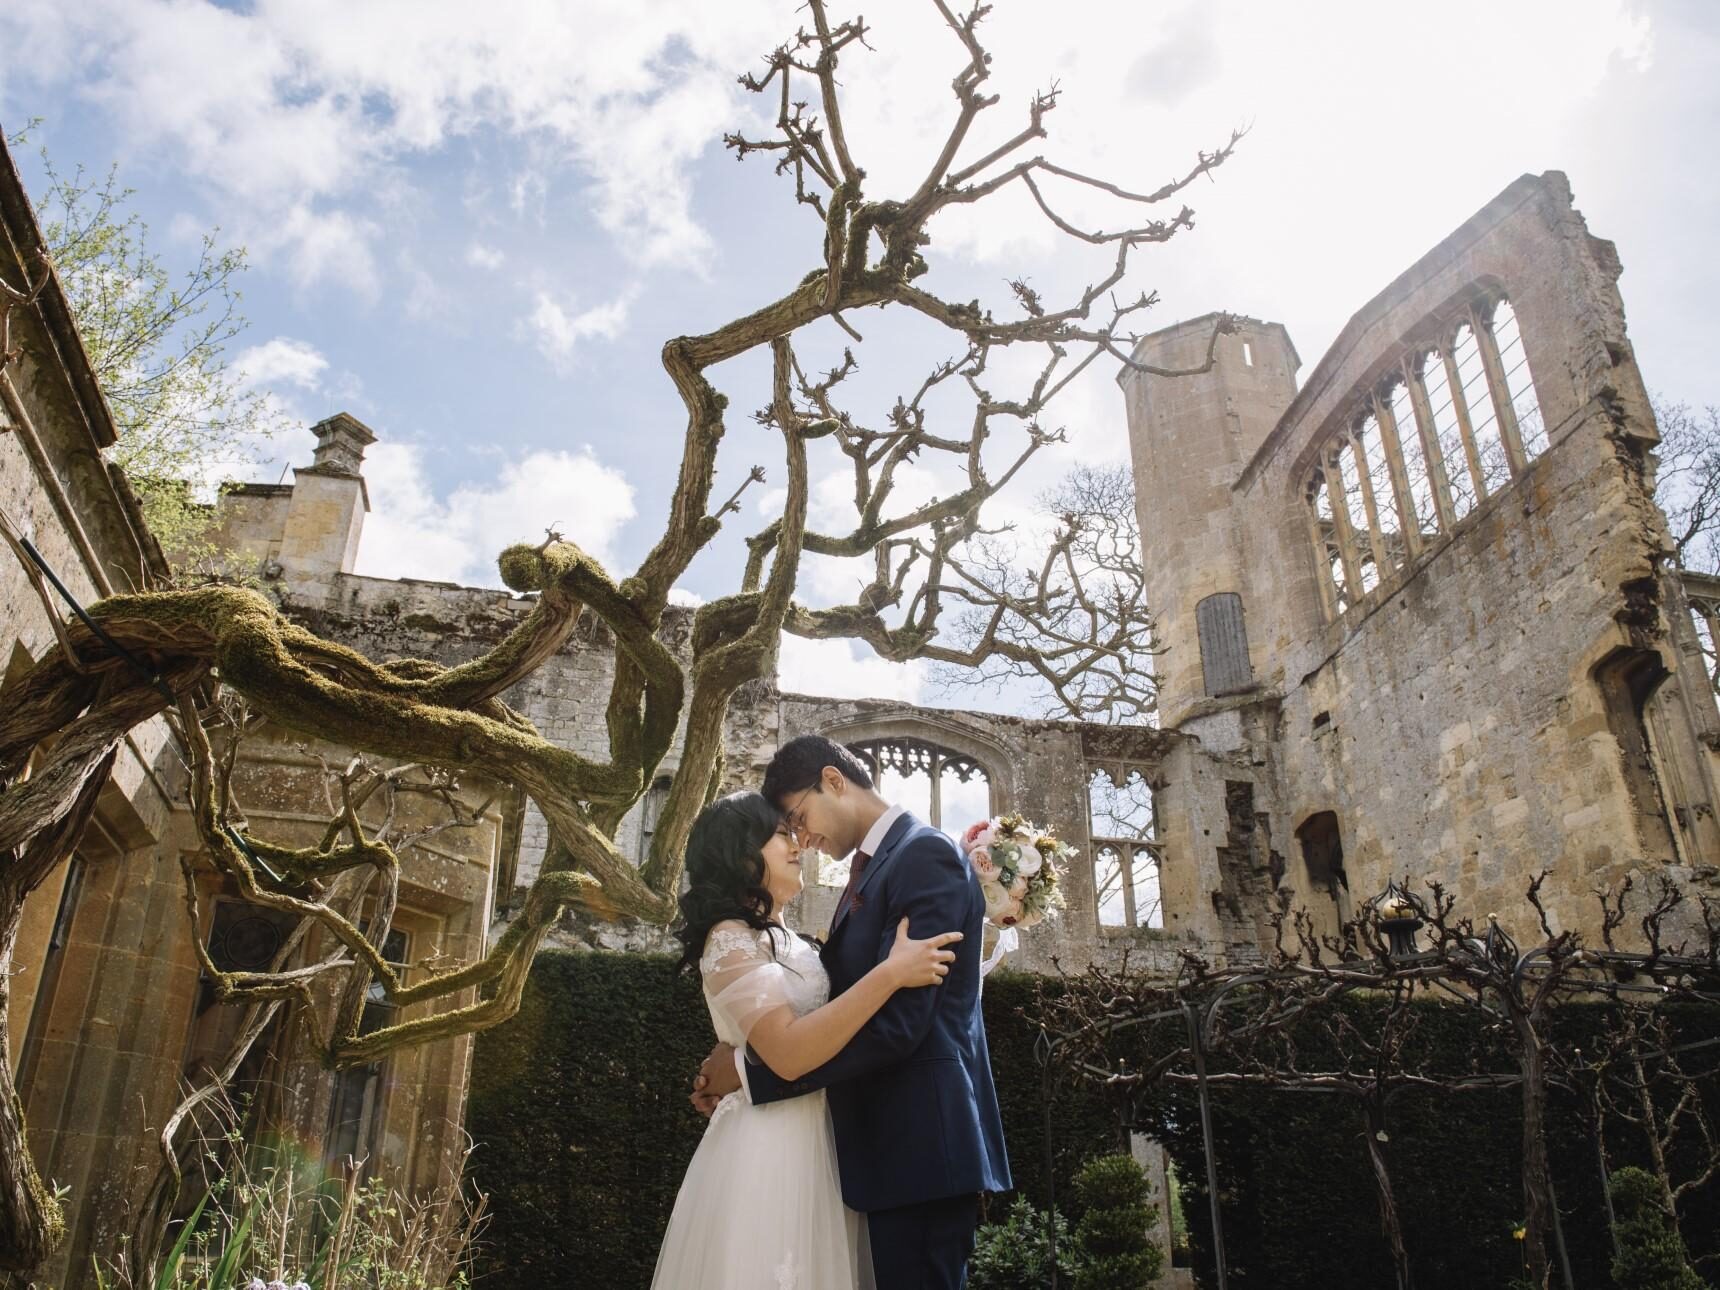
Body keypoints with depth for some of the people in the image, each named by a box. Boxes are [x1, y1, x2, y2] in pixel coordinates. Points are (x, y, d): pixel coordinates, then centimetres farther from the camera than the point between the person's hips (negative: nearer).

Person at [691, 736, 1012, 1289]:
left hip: (920, 1140, -9)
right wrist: (740, 1063, 0)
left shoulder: (925, 855, -14)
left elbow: (894, 1024, -23)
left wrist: (751, 1070, -16)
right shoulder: (871, 869, 15)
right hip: (892, 1140, 9)